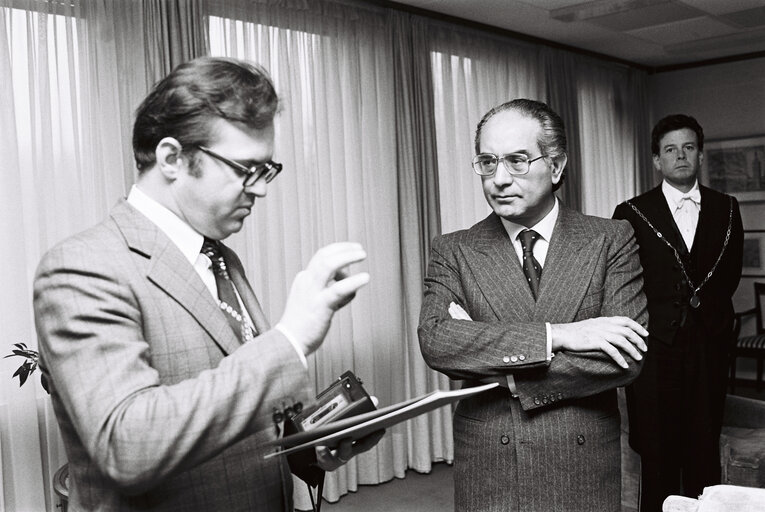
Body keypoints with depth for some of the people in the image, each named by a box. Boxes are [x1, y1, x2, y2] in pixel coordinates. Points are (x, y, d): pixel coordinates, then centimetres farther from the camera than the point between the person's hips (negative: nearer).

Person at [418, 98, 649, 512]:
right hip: (487, 474, 0)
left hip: (583, 474, 0)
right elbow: (434, 341, -18)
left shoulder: (612, 241, -4)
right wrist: (556, 335, -23)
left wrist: (498, 372, -16)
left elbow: (625, 362, -13)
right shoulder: (453, 252, -2)